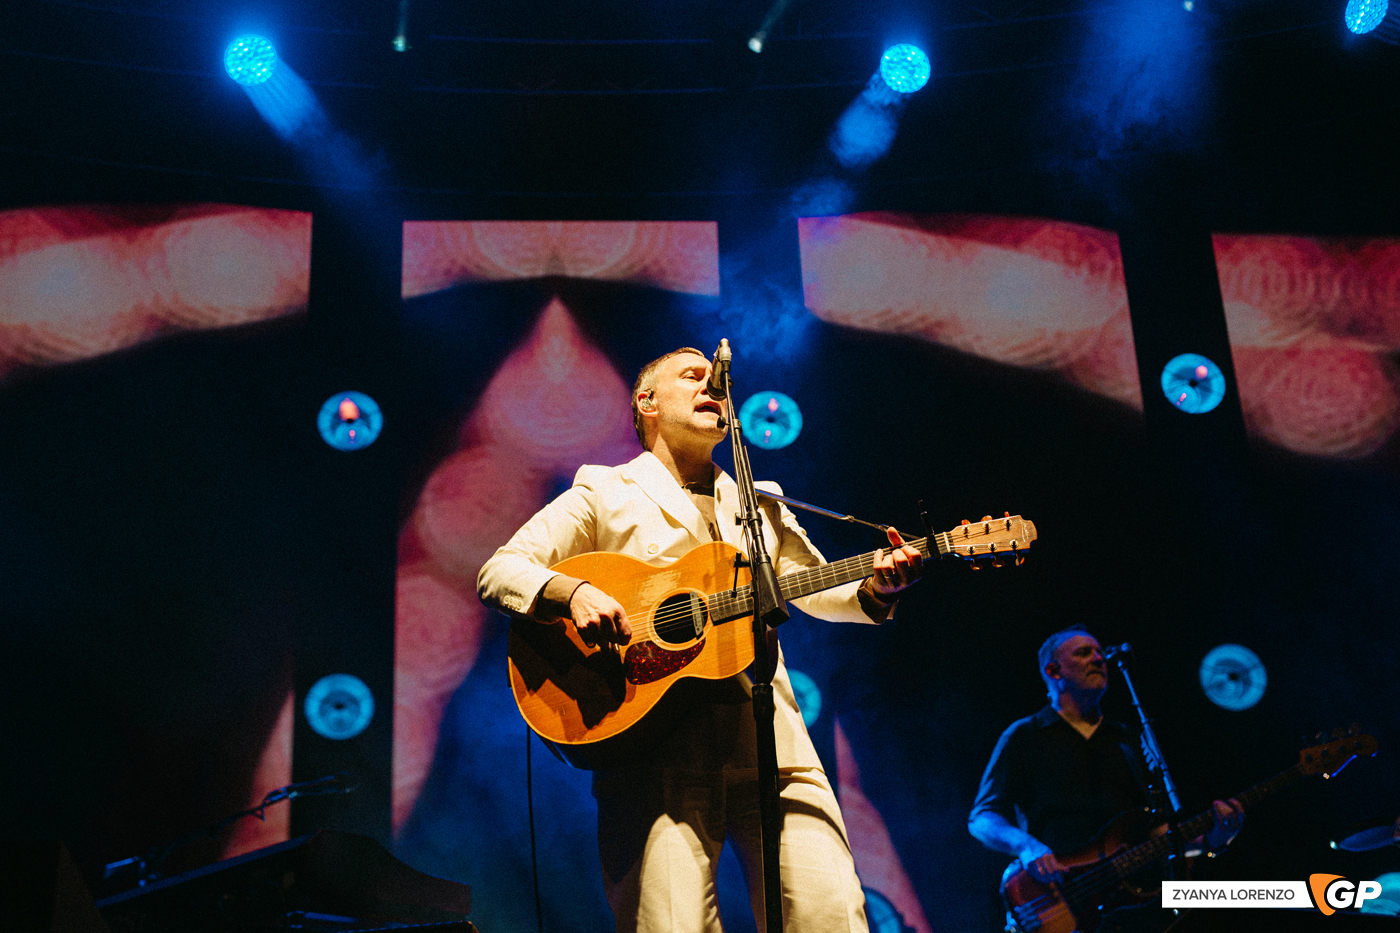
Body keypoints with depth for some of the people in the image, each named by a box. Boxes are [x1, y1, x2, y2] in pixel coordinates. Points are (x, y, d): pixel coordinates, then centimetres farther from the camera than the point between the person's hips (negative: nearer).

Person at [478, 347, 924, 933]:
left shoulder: (760, 503, 26)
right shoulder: (604, 492, 11)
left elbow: (814, 589, 26)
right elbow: (497, 572, 5)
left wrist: (874, 587, 4)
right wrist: (573, 591, -16)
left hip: (766, 735, 3)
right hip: (650, 739, -3)